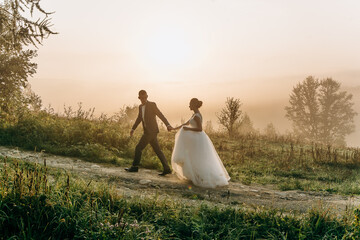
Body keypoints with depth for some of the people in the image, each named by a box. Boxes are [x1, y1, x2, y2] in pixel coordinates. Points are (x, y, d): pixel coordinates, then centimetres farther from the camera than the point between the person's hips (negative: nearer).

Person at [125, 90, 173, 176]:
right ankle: (166, 169, 4)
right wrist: (133, 129, 17)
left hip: (151, 131, -9)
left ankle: (135, 166, 13)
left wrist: (168, 125, -27)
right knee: (158, 151, 6)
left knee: (138, 148, -1)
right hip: (149, 132, 9)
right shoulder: (141, 107, 16)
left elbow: (161, 115, -15)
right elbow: (139, 118, 25)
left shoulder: (152, 104, -9)